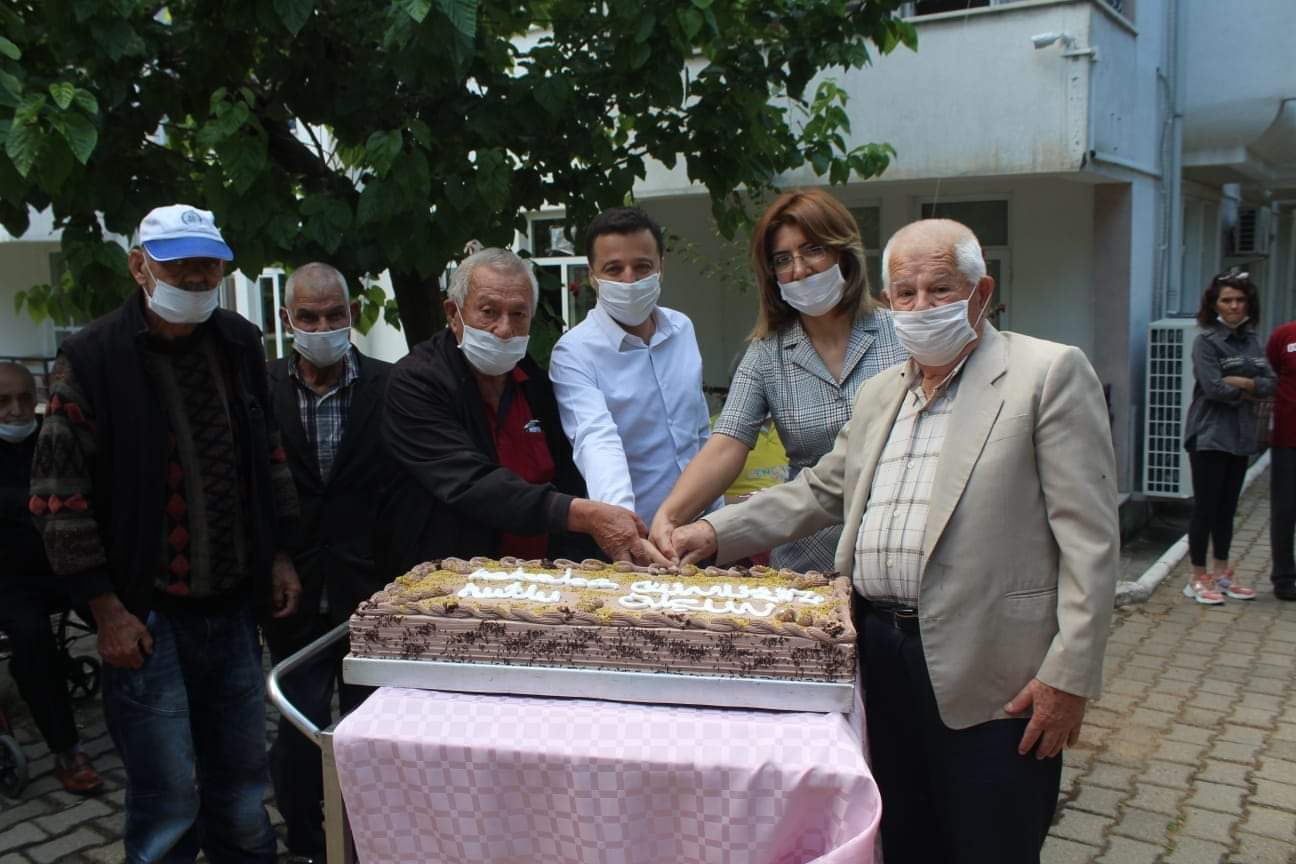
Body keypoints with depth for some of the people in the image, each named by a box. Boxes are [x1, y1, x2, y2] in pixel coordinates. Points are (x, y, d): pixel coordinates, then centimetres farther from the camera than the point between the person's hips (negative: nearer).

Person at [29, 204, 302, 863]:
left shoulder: (239, 343, 6)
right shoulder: (91, 358, -10)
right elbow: (60, 496, -9)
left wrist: (279, 556, 13)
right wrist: (107, 610, -10)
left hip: (233, 609, 5)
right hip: (145, 617, -4)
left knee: (242, 783, 15)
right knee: (168, 805, 3)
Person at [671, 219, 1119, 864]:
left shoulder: (1049, 373, -5)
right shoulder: (879, 393, 16)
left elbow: (1088, 537, -10)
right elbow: (819, 491, 20)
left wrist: (1068, 674, -14)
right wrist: (716, 531, 8)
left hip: (986, 675, -6)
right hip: (881, 655, 6)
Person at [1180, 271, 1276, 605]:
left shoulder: (1252, 341, 10)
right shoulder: (1206, 342, -9)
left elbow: (1270, 384, 1)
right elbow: (1213, 388, -19)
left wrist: (1241, 382, -15)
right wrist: (1251, 391, -7)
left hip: (1241, 436, 6)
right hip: (1209, 436, -6)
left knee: (1227, 507, 14)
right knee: (1205, 507, -1)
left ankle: (1222, 573, 25)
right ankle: (1198, 579, 8)